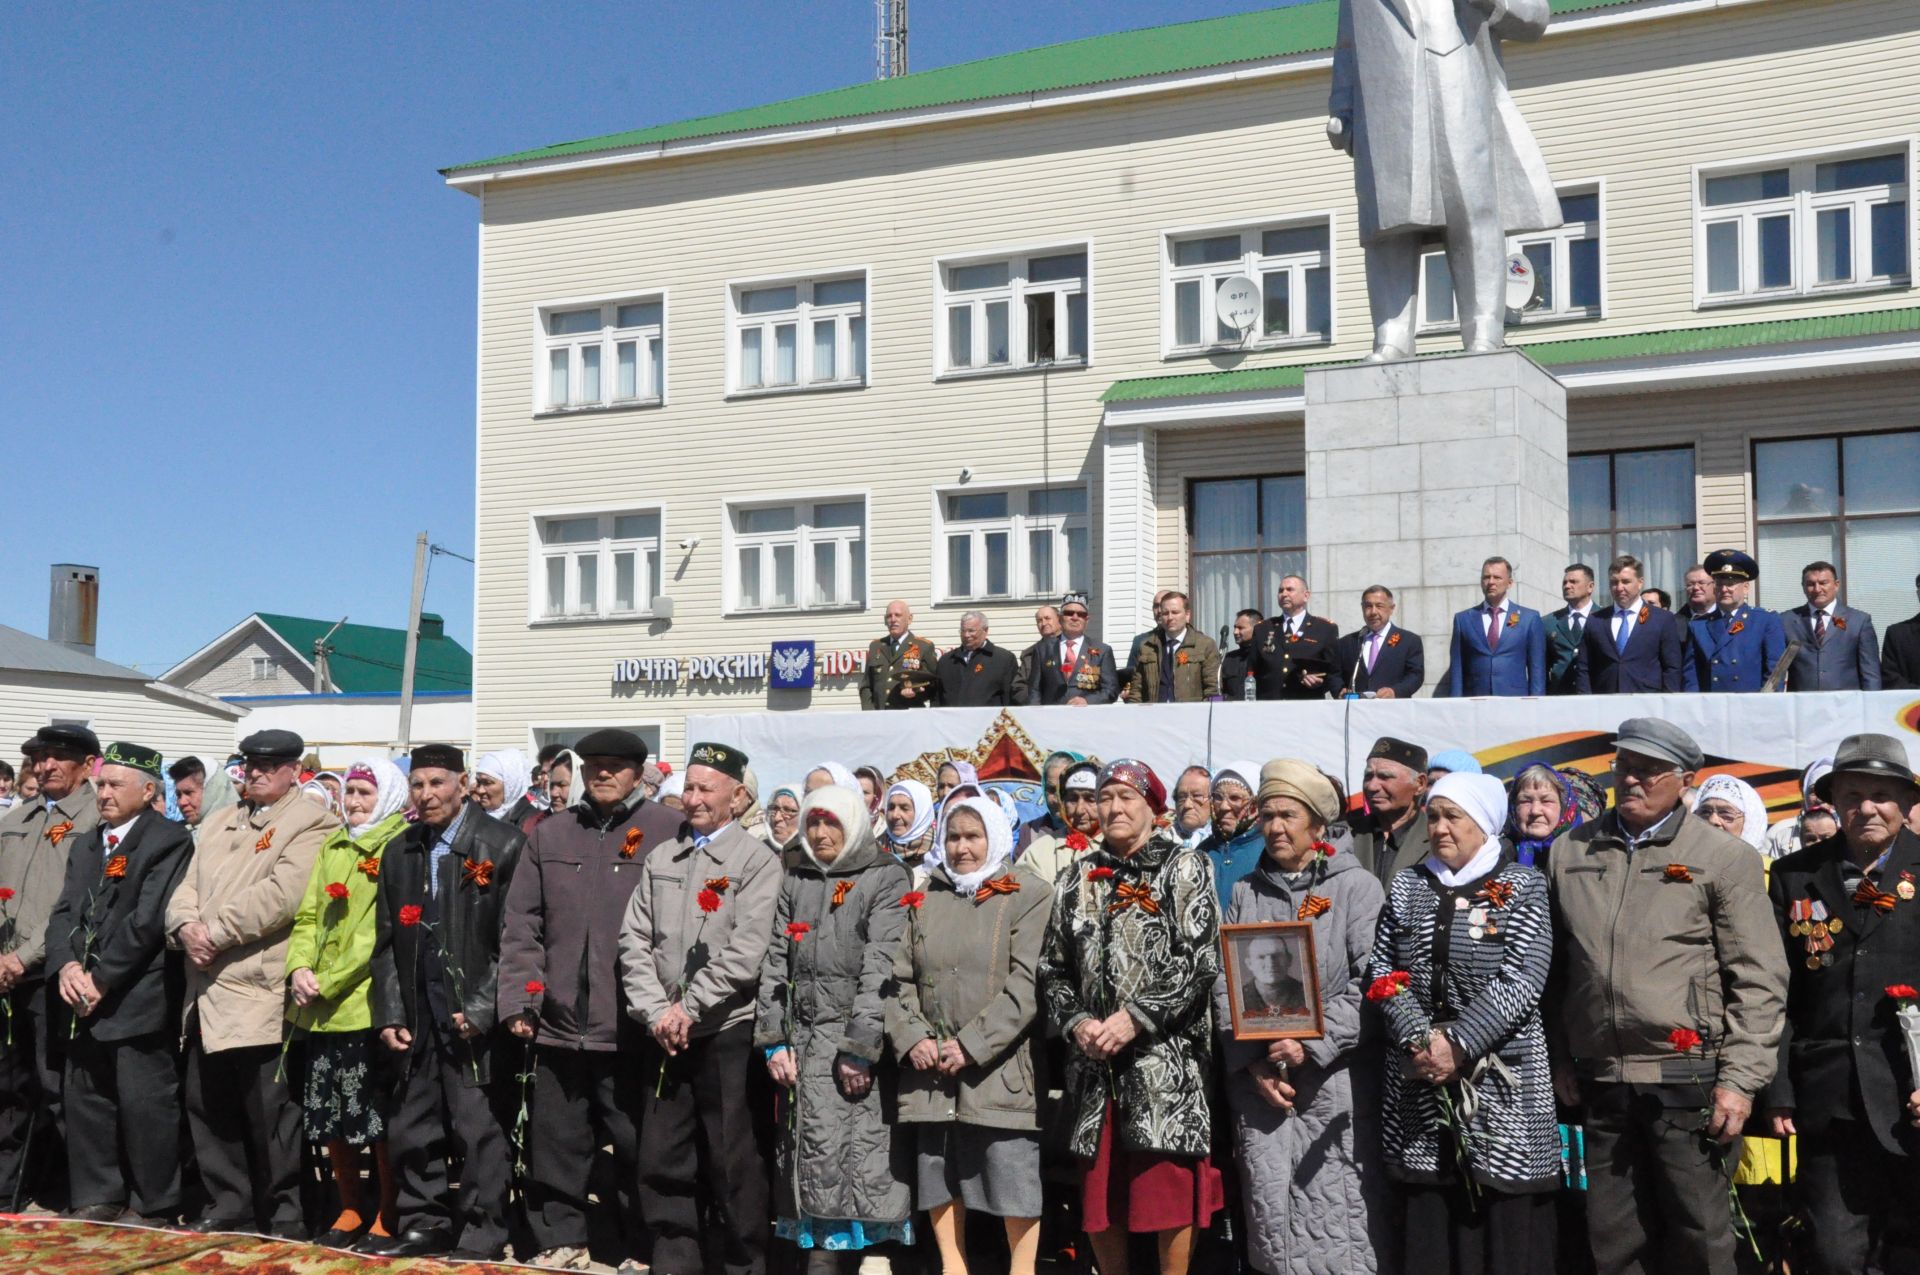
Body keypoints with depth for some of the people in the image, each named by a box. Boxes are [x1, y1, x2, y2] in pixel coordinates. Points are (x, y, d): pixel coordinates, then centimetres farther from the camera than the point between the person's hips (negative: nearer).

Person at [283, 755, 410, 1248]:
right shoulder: (331, 847, 15)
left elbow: (383, 931, -14)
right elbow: (308, 915, 15)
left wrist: (330, 982, -16)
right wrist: (299, 967, -4)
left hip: (368, 1001, -7)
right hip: (321, 1008, 7)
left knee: (379, 1119, -1)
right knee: (329, 1116, 12)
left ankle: (387, 1217, 12)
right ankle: (351, 1210, 26)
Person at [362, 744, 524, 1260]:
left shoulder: (503, 845, -5)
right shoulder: (398, 853, 13)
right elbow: (387, 942, 15)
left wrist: (483, 1008, -13)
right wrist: (389, 1013, 7)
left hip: (474, 1018, -6)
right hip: (417, 1018, 6)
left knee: (478, 1131, -1)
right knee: (411, 1130, 11)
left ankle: (481, 1235, 9)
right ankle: (423, 1225, 24)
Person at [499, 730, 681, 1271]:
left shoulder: (667, 831, -2)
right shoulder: (550, 833, 11)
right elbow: (521, 923, 10)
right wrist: (518, 1000, 2)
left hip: (630, 1024, -4)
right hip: (557, 1021, 4)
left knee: (635, 1145, 6)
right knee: (556, 1141, 13)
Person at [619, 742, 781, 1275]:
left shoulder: (757, 861, -4)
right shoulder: (661, 858, 12)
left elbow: (745, 953, -12)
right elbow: (634, 939, 8)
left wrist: (688, 1009, -12)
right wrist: (656, 1012, -4)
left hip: (726, 1033, -5)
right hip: (664, 1034, 5)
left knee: (734, 1163, 1)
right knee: (662, 1159, 10)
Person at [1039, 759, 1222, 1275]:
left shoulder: (1183, 868, 2)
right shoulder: (1076, 880, 15)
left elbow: (1202, 959, -9)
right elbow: (1053, 968, 13)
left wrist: (1135, 1018, -15)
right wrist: (1077, 1023, -6)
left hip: (1167, 1055, -4)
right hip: (1094, 1062, 4)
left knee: (1170, 1191, -3)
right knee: (1098, 1198, 9)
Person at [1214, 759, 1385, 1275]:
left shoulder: (1356, 886, 1)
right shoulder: (1244, 892, 12)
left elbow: (1370, 982, -7)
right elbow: (1224, 985, 6)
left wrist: (1312, 1045, -15)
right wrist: (1253, 1065, -6)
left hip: (1334, 1082, -3)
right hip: (1258, 1084, 3)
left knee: (1337, 1225, -2)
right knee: (1270, 1218, 4)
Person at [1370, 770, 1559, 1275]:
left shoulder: (1522, 886, -1)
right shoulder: (1407, 885, 10)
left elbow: (1523, 981, -11)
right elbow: (1382, 970, 5)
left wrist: (1457, 1042, -17)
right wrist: (1419, 1040, -10)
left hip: (1503, 1082, -3)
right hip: (1420, 1081, 3)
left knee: (1506, 1224, 1)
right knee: (1427, 1225, 5)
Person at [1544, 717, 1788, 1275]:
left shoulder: (1725, 857, -1)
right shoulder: (1569, 852, 11)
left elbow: (1759, 979, -4)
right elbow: (1554, 966, 16)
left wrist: (1740, 1079, -10)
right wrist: (1560, 1057, 12)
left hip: (1689, 1080, -4)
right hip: (1600, 1083, 4)